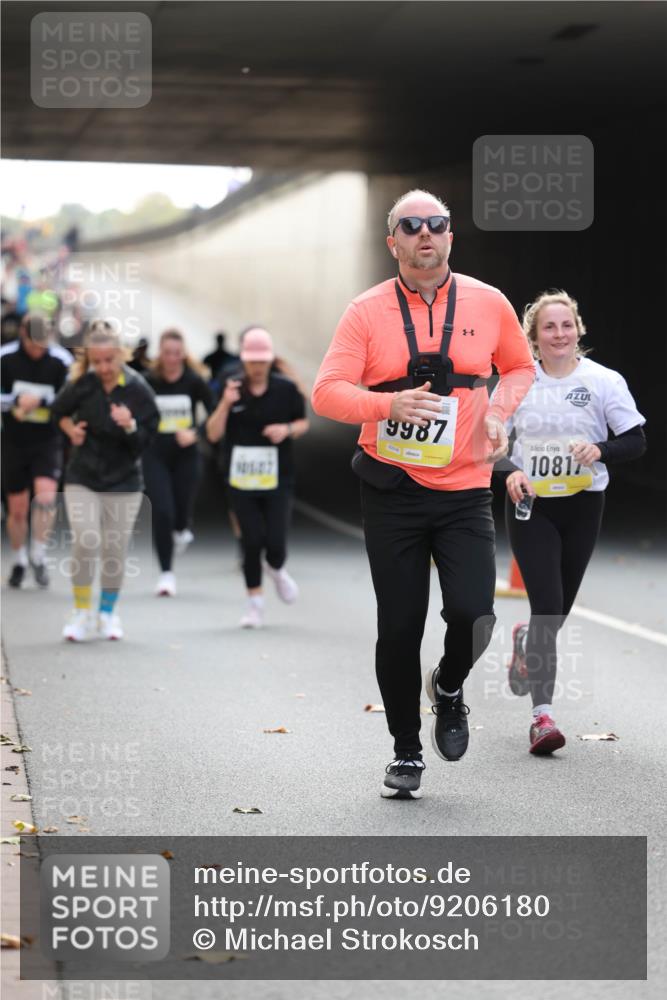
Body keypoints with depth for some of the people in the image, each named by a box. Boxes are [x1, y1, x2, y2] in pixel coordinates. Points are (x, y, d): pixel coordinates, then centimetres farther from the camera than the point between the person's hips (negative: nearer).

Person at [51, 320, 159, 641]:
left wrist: (130, 426, -31)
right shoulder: (82, 384, -8)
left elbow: (144, 442, -13)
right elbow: (59, 411, 14)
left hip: (123, 482, 0)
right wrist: (71, 430, -3)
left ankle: (108, 613, 25)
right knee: (86, 543, -12)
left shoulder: (137, 389, -13)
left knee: (115, 549, 7)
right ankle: (82, 613, 1)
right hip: (82, 478, 0)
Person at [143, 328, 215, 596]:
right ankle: (166, 573, 1)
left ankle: (181, 530, 46)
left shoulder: (194, 381, -6)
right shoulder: (148, 382, -5)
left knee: (182, 511, 6)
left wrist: (195, 433, -18)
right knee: (162, 512, -11)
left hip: (186, 456, 0)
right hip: (155, 456, 0)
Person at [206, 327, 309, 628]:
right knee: (251, 540, 0)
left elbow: (303, 423, 12)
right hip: (241, 478, 1)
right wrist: (225, 404, -16)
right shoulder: (233, 390, 1)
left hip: (277, 478, -1)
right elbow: (213, 434, -1)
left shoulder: (285, 389, 0)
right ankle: (255, 601, 16)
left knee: (275, 541, -7)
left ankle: (277, 570, 30)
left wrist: (288, 429, -10)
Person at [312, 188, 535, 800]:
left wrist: (500, 413, 0)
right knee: (399, 627, 3)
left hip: (465, 490, 1)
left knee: (472, 613, -14)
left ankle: (449, 688, 21)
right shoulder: (367, 312, -2)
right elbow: (326, 393, -8)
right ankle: (406, 751, 21)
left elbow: (521, 367, 20)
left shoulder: (488, 303, 3)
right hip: (393, 492, -1)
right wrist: (389, 405, -24)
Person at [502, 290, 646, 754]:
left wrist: (600, 450, -23)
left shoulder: (605, 381, -5)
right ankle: (542, 713, -11)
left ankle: (526, 640, 48)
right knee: (547, 605, -12)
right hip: (530, 506, -1)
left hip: (582, 506, 1)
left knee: (560, 608, 12)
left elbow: (637, 441, -4)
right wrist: (509, 473, -14)